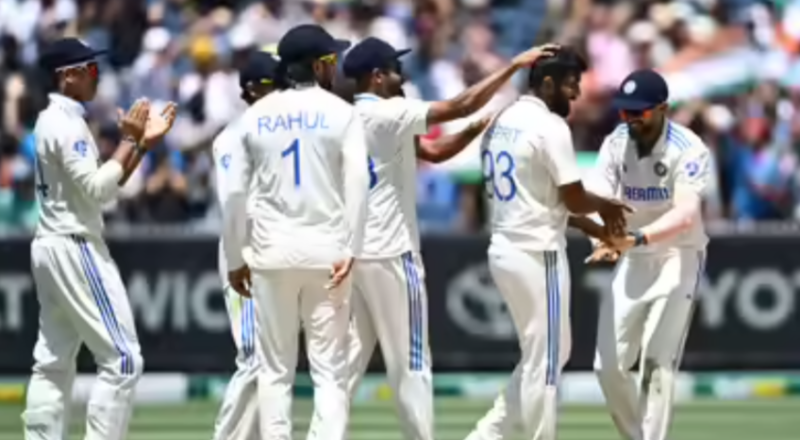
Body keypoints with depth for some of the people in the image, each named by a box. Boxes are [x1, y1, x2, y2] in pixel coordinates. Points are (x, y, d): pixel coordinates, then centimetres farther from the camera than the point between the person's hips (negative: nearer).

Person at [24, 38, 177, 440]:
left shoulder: (51, 121, 16)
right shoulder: (67, 124, -15)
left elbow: (103, 185, 18)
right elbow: (98, 189, -21)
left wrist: (143, 143, 11)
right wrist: (130, 141, -13)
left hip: (50, 248, 11)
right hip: (75, 248, -11)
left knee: (53, 362, 10)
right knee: (122, 359, -10)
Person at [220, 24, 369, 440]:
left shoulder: (256, 114, 6)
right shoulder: (341, 113, -1)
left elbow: (236, 193, 4)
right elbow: (357, 184, -12)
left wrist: (234, 259, 11)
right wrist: (350, 250, -14)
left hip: (272, 252, 2)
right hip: (326, 250, -2)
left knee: (275, 368, 7)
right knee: (329, 369, -1)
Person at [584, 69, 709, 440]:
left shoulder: (688, 149, -18)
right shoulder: (616, 144, -3)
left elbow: (686, 214, -29)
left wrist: (637, 238, -44)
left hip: (677, 258, -5)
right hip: (632, 261, 5)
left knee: (658, 364, -12)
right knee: (608, 365, 3)